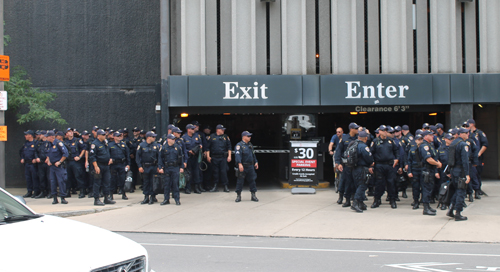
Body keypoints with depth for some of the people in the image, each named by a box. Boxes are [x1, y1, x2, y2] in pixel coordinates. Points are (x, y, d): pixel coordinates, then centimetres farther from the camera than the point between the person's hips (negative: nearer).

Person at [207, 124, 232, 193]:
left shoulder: (226, 137, 9)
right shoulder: (211, 137, 5)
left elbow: (229, 147, 11)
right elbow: (208, 148, 7)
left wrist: (229, 156, 3)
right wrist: (208, 156, 1)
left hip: (223, 157, 0)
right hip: (214, 158, 0)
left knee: (224, 171, -4)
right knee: (215, 172, 4)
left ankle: (225, 186, 1)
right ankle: (215, 186, 11)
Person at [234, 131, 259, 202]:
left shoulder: (250, 145, 15)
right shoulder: (239, 145, -10)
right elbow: (237, 155, -21)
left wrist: (256, 162, 17)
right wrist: (240, 164, -31)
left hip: (250, 167, 6)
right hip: (242, 167, -6)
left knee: (252, 180, 6)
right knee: (240, 181, 0)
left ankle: (253, 195, 13)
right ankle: (238, 196, 9)